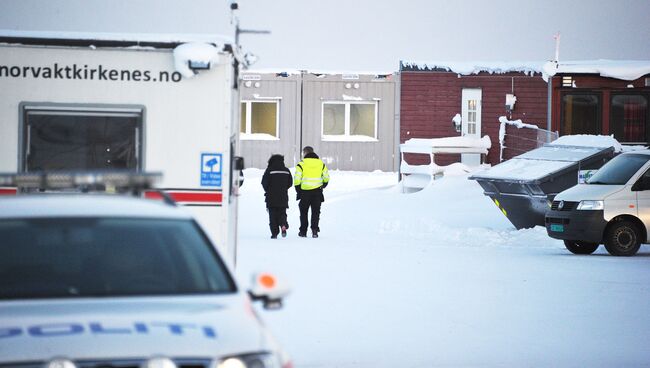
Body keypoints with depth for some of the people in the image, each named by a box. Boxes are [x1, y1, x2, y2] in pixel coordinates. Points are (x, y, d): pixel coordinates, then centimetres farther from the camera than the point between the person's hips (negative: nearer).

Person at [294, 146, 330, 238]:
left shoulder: (301, 164, -5)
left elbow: (297, 179, -8)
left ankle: (303, 231, 14)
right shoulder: (321, 163, 5)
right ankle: (314, 230, -5)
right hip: (317, 192, 2)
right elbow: (326, 177, 10)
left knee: (304, 212, 12)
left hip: (305, 192, -2)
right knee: (316, 212, 8)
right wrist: (323, 185, 26)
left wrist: (298, 190, 1)